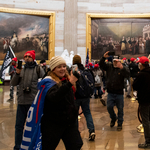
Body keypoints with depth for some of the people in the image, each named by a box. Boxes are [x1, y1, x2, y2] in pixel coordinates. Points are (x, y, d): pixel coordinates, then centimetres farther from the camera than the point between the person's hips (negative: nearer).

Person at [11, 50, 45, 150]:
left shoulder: (38, 69, -1)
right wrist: (17, 73, -9)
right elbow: (13, 83, 6)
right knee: (19, 126, 11)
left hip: (34, 102, -4)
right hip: (21, 102, 4)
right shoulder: (21, 69, 11)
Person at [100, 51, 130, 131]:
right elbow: (101, 65, -3)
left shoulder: (123, 68, -6)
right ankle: (113, 118, 30)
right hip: (110, 92, 3)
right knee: (109, 107, 2)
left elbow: (127, 75, -24)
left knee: (120, 109, 5)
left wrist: (122, 68, -41)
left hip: (119, 93, -3)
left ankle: (120, 123, 21)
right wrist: (104, 57, -20)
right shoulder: (109, 67, 5)